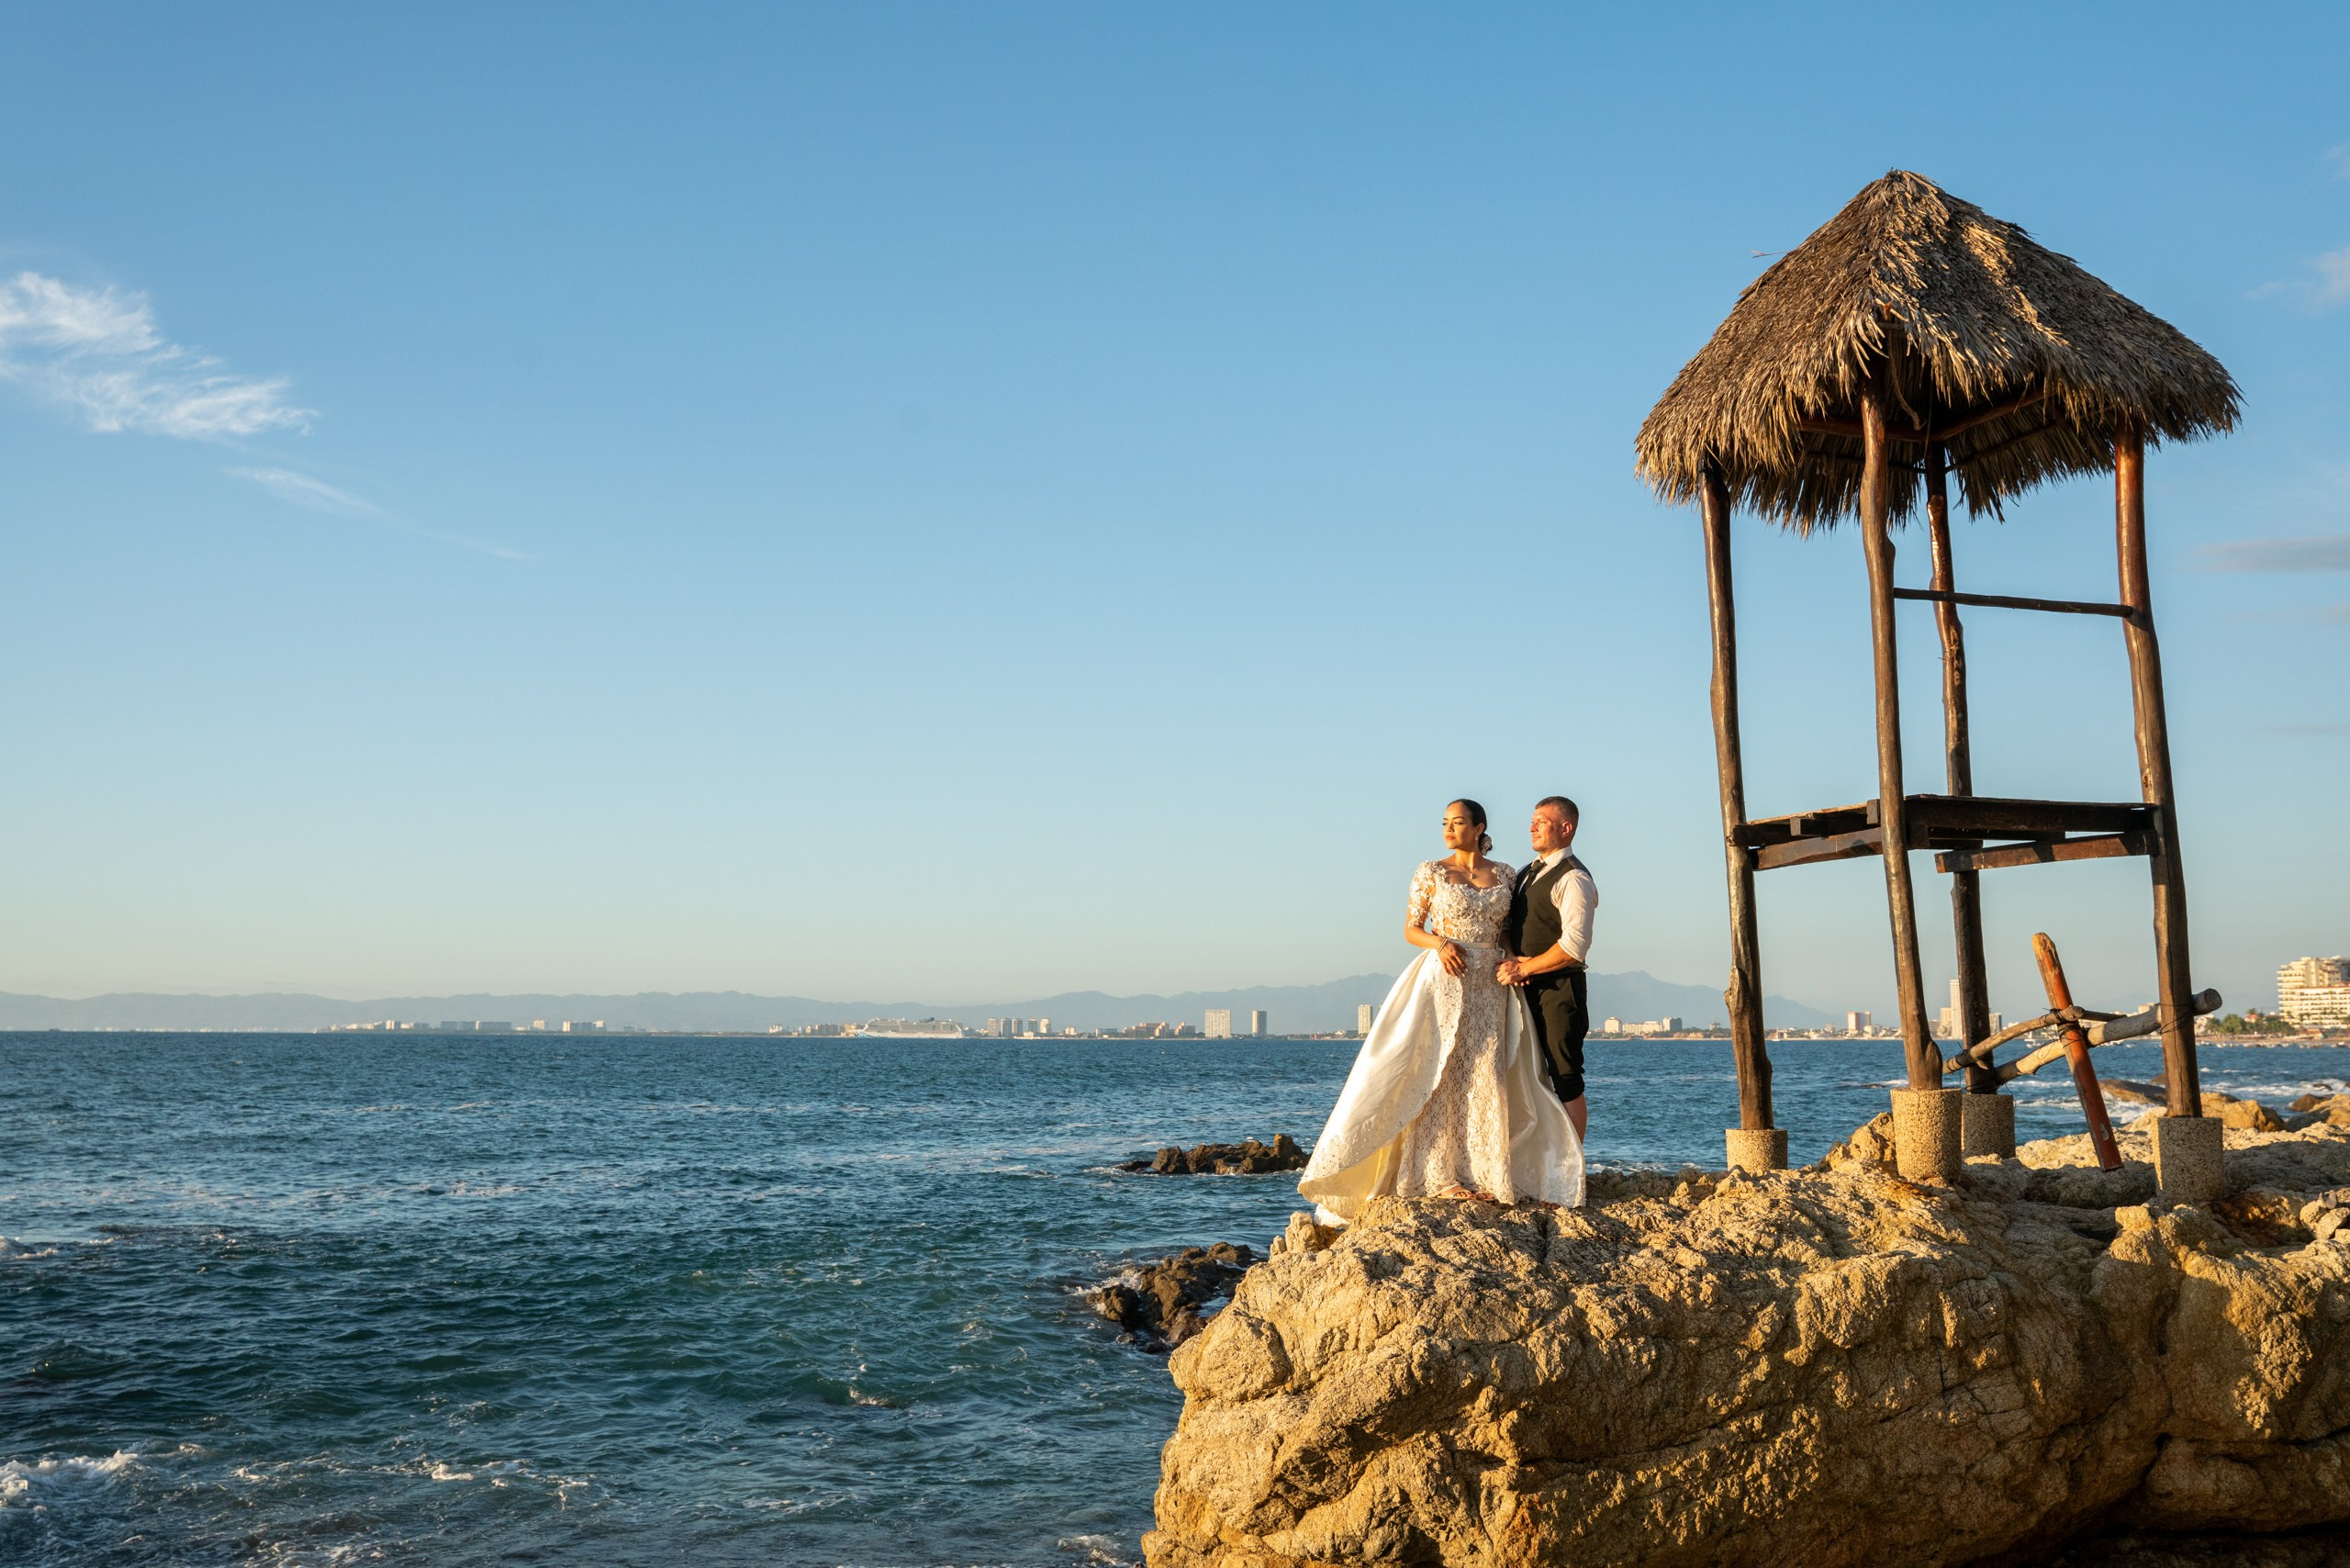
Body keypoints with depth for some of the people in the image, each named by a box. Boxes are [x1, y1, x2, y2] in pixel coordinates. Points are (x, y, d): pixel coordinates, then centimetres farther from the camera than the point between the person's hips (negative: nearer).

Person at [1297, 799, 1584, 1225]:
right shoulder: (1431, 873, 1)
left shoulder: (1505, 875, 9)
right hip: (1444, 979, -3)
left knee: (1486, 1075, 0)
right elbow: (1411, 930, 2)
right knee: (1440, 1073, -4)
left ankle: (1481, 1174, 7)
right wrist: (1440, 943, -16)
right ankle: (1440, 1175, -1)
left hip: (1491, 984, 3)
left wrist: (1511, 959, -7)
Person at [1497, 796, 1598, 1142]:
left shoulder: (1573, 879, -10)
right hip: (1526, 988, 9)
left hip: (1559, 988, -9)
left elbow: (1574, 946, -19)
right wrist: (1510, 960, -1)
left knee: (1566, 1080, -5)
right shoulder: (1526, 873, 17)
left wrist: (1523, 969, -14)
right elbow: (1508, 925, 20)